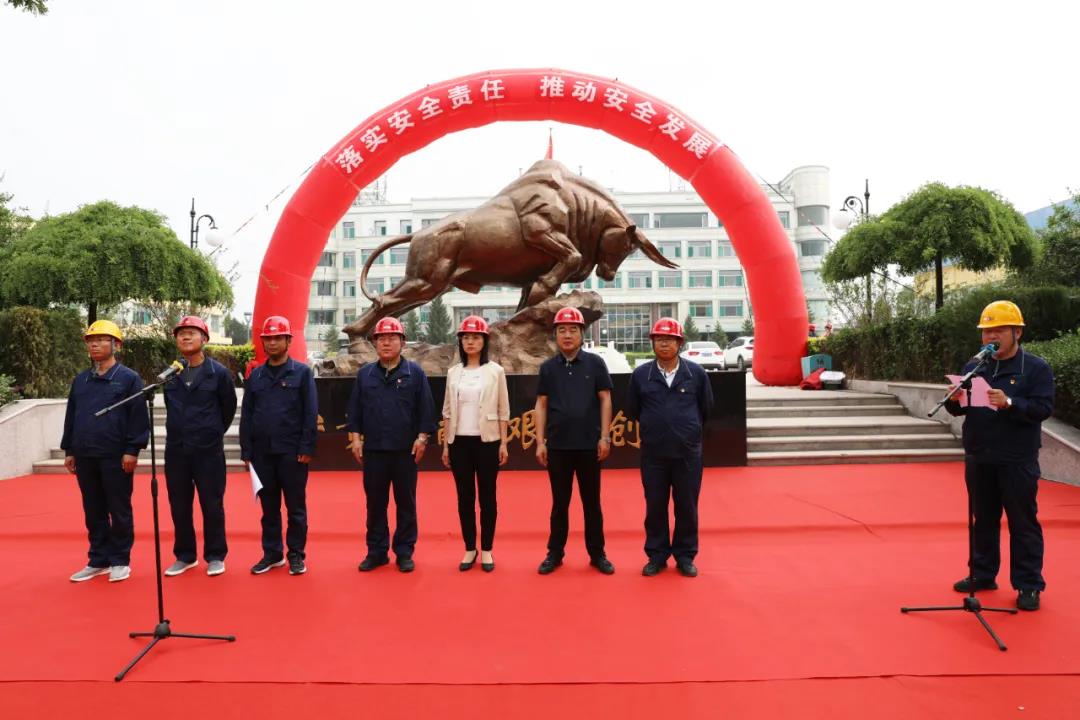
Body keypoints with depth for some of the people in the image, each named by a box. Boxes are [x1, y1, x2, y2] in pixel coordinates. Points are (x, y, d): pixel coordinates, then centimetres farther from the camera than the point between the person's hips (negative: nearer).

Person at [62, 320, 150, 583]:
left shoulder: (129, 378, -4)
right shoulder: (80, 380, 13)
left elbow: (139, 418, -9)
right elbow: (70, 417, 17)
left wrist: (132, 450, -14)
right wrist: (69, 450, 12)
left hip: (116, 457, -6)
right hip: (85, 457, 6)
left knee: (119, 511, 3)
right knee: (93, 511, 13)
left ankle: (120, 561, 14)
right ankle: (98, 560, 23)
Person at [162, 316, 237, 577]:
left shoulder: (219, 372, -5)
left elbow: (229, 407, 5)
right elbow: (171, 406, 17)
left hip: (209, 450, -3)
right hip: (176, 449, 4)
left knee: (212, 505, 4)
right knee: (179, 506, 11)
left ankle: (215, 556, 16)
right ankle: (185, 556, 25)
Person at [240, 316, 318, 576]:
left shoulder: (302, 372, -1)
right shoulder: (255, 375, 9)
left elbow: (311, 413, -5)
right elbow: (246, 415, 9)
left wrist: (306, 448, -12)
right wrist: (246, 451, 4)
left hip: (292, 452, -3)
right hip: (261, 452, 4)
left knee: (295, 506, 4)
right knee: (268, 507, 11)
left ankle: (296, 555, 14)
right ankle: (272, 553, 23)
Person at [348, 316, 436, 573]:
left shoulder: (415, 373, 0)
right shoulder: (365, 374, 8)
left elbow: (426, 409, -1)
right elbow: (355, 409, 10)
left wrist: (422, 437, -7)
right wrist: (355, 437, 3)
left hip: (406, 450, -2)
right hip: (373, 450, 2)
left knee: (406, 503, 6)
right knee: (375, 503, 9)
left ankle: (405, 552, 17)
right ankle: (376, 551, 21)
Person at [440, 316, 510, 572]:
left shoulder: (495, 371, -1)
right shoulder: (453, 372, 7)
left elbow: (503, 411, 0)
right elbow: (448, 411, 10)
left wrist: (503, 443, -4)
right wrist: (445, 445, 7)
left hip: (487, 441, -2)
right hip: (460, 442, 3)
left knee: (487, 496, 4)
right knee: (465, 497, 7)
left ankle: (486, 550, 15)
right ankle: (470, 549, 19)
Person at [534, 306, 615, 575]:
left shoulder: (595, 363, -1)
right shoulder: (548, 367, 3)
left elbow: (605, 400, 0)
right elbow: (541, 405, 4)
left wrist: (605, 437, -5)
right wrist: (540, 442, 0)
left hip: (589, 444, -1)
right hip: (558, 445, 1)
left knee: (592, 502, 9)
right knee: (559, 503, 11)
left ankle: (597, 554, 21)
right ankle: (555, 553, 22)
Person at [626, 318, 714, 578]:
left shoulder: (696, 373, -1)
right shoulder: (640, 375, -1)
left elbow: (706, 409, 9)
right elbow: (632, 410, 9)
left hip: (688, 453, 0)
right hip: (652, 454, 0)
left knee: (687, 506, 8)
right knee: (655, 506, 8)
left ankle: (685, 556, 23)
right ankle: (657, 555, 22)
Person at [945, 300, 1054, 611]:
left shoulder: (1036, 368, -4)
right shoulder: (974, 366, 9)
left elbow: (1043, 408, -14)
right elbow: (958, 409, 9)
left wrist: (1009, 403, -30)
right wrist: (955, 400, -13)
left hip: (1017, 462, -5)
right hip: (978, 459, 5)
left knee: (1023, 523, 4)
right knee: (983, 521, 15)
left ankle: (1029, 585, 14)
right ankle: (982, 574, 27)